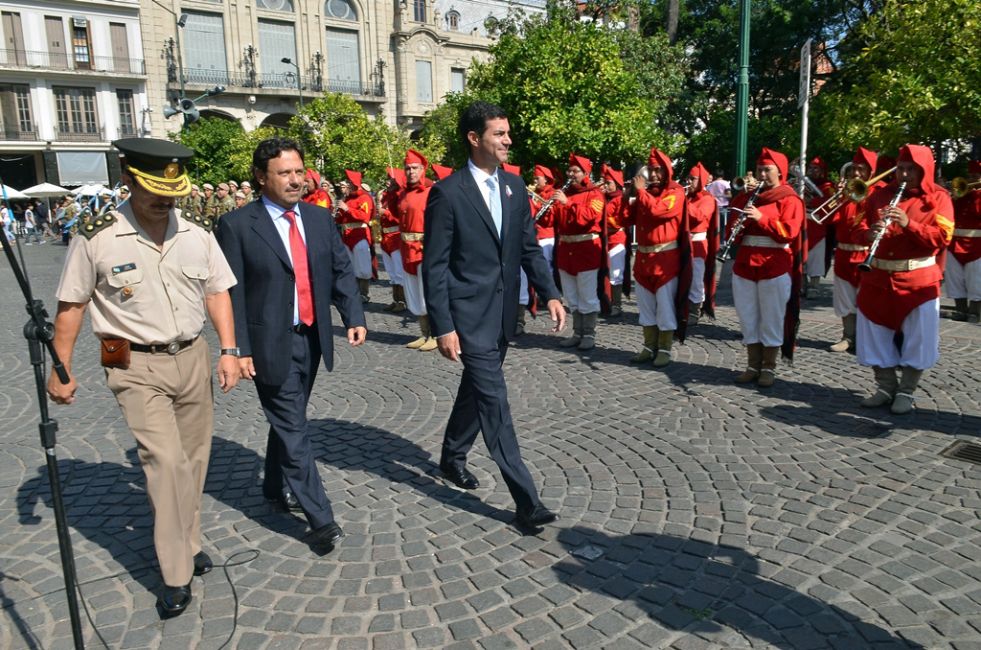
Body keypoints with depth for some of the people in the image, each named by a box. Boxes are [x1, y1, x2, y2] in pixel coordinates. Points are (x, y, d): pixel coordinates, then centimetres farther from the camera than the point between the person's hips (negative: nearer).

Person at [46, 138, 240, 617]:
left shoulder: (197, 232, 1)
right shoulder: (96, 239, -9)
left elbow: (217, 291, 7)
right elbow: (70, 307, -2)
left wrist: (228, 350, -1)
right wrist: (60, 371, -1)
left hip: (192, 358, 4)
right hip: (136, 367, -4)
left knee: (193, 461, 13)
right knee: (165, 461, -12)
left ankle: (188, 544, 34)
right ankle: (176, 575, 1)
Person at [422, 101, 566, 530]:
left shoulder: (514, 186, 7)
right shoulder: (447, 192, -12)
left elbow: (529, 248, 12)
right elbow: (435, 266, -12)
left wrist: (549, 294, 0)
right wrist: (443, 327, -15)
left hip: (503, 312, 7)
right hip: (470, 314, -7)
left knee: (476, 390, 21)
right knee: (494, 402, -6)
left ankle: (452, 456, 43)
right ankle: (526, 500, 0)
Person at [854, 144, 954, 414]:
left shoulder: (938, 198, -1)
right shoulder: (881, 194, 10)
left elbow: (942, 238, -11)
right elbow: (861, 227, 8)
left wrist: (909, 224, -24)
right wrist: (870, 233, -16)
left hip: (919, 282, -3)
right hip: (879, 278, 3)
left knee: (916, 338, 0)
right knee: (877, 334, 7)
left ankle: (906, 392, 13)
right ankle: (885, 387, 20)